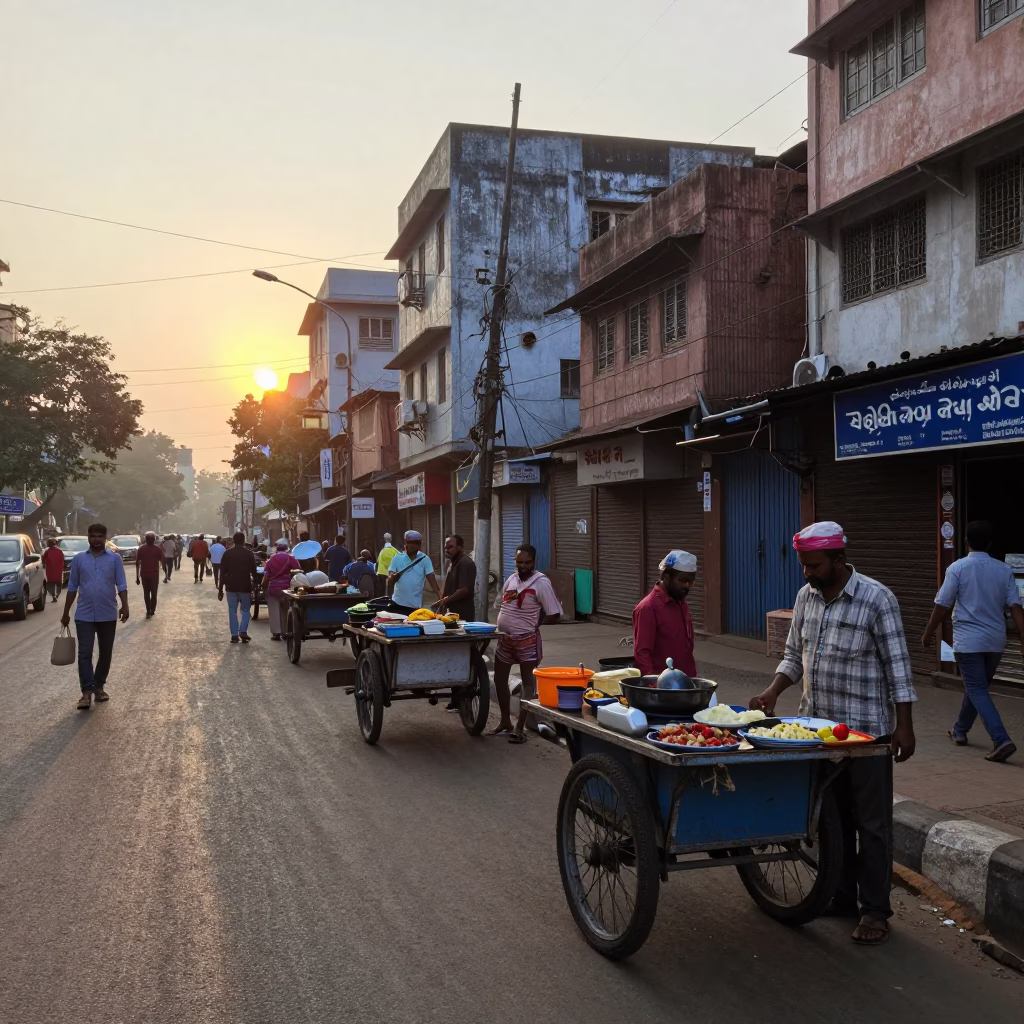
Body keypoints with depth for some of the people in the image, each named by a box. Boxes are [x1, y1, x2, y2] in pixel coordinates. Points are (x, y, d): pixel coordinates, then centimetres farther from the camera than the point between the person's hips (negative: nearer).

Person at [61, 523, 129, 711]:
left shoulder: (115, 558, 0)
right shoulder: (78, 559, 3)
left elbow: (121, 585, -1)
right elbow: (72, 587, 7)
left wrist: (124, 606, -15)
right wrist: (66, 613, 8)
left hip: (108, 615, 0)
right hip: (84, 615, 0)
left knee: (105, 654, 9)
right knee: (84, 653, -7)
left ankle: (99, 687, 24)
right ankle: (87, 692, -6)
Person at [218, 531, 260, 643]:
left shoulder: (227, 554, 2)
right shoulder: (249, 554, -1)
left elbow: (222, 572, 1)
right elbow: (254, 571, -1)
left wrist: (220, 589, 5)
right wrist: (256, 584, 9)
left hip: (231, 586, 1)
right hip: (245, 586, -1)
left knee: (232, 611, 6)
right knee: (246, 610, 10)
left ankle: (234, 635, 2)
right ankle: (243, 631, -8)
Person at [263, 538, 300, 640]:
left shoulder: (270, 559, 5)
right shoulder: (290, 558, 0)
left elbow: (266, 575, 3)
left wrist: (264, 587, 11)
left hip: (273, 587, 0)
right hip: (286, 587, 0)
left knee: (274, 611, 3)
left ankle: (276, 632, -2)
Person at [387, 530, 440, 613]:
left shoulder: (425, 559, -2)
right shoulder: (397, 558, 3)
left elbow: (431, 579, -7)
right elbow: (390, 580, 0)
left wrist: (441, 597, -20)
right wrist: (393, 578, -25)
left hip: (415, 605, -1)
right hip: (397, 603, 2)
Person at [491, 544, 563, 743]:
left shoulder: (541, 583, -14)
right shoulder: (511, 579, 7)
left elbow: (554, 614, -15)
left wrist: (534, 623, -7)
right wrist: (505, 623, 2)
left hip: (527, 640, -7)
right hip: (505, 638, 8)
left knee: (528, 683, 3)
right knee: (499, 679, 15)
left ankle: (520, 728, 8)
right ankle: (505, 721, 31)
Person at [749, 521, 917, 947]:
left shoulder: (876, 599, -13)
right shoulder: (806, 596, 5)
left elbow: (897, 665, -11)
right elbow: (794, 654, 13)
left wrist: (904, 726, -13)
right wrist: (772, 694, -2)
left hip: (867, 729, -6)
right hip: (818, 724, 6)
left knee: (871, 822, 3)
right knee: (831, 816, 15)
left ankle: (874, 910, 13)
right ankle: (841, 897, 27)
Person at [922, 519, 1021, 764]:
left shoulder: (957, 568, -9)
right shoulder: (1004, 570, 2)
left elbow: (942, 606, -7)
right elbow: (1015, 607, -4)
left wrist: (928, 634, 4)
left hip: (968, 640, -5)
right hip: (995, 640, 5)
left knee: (978, 691, -3)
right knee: (977, 687, 21)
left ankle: (1001, 740, -17)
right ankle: (960, 731, 37)